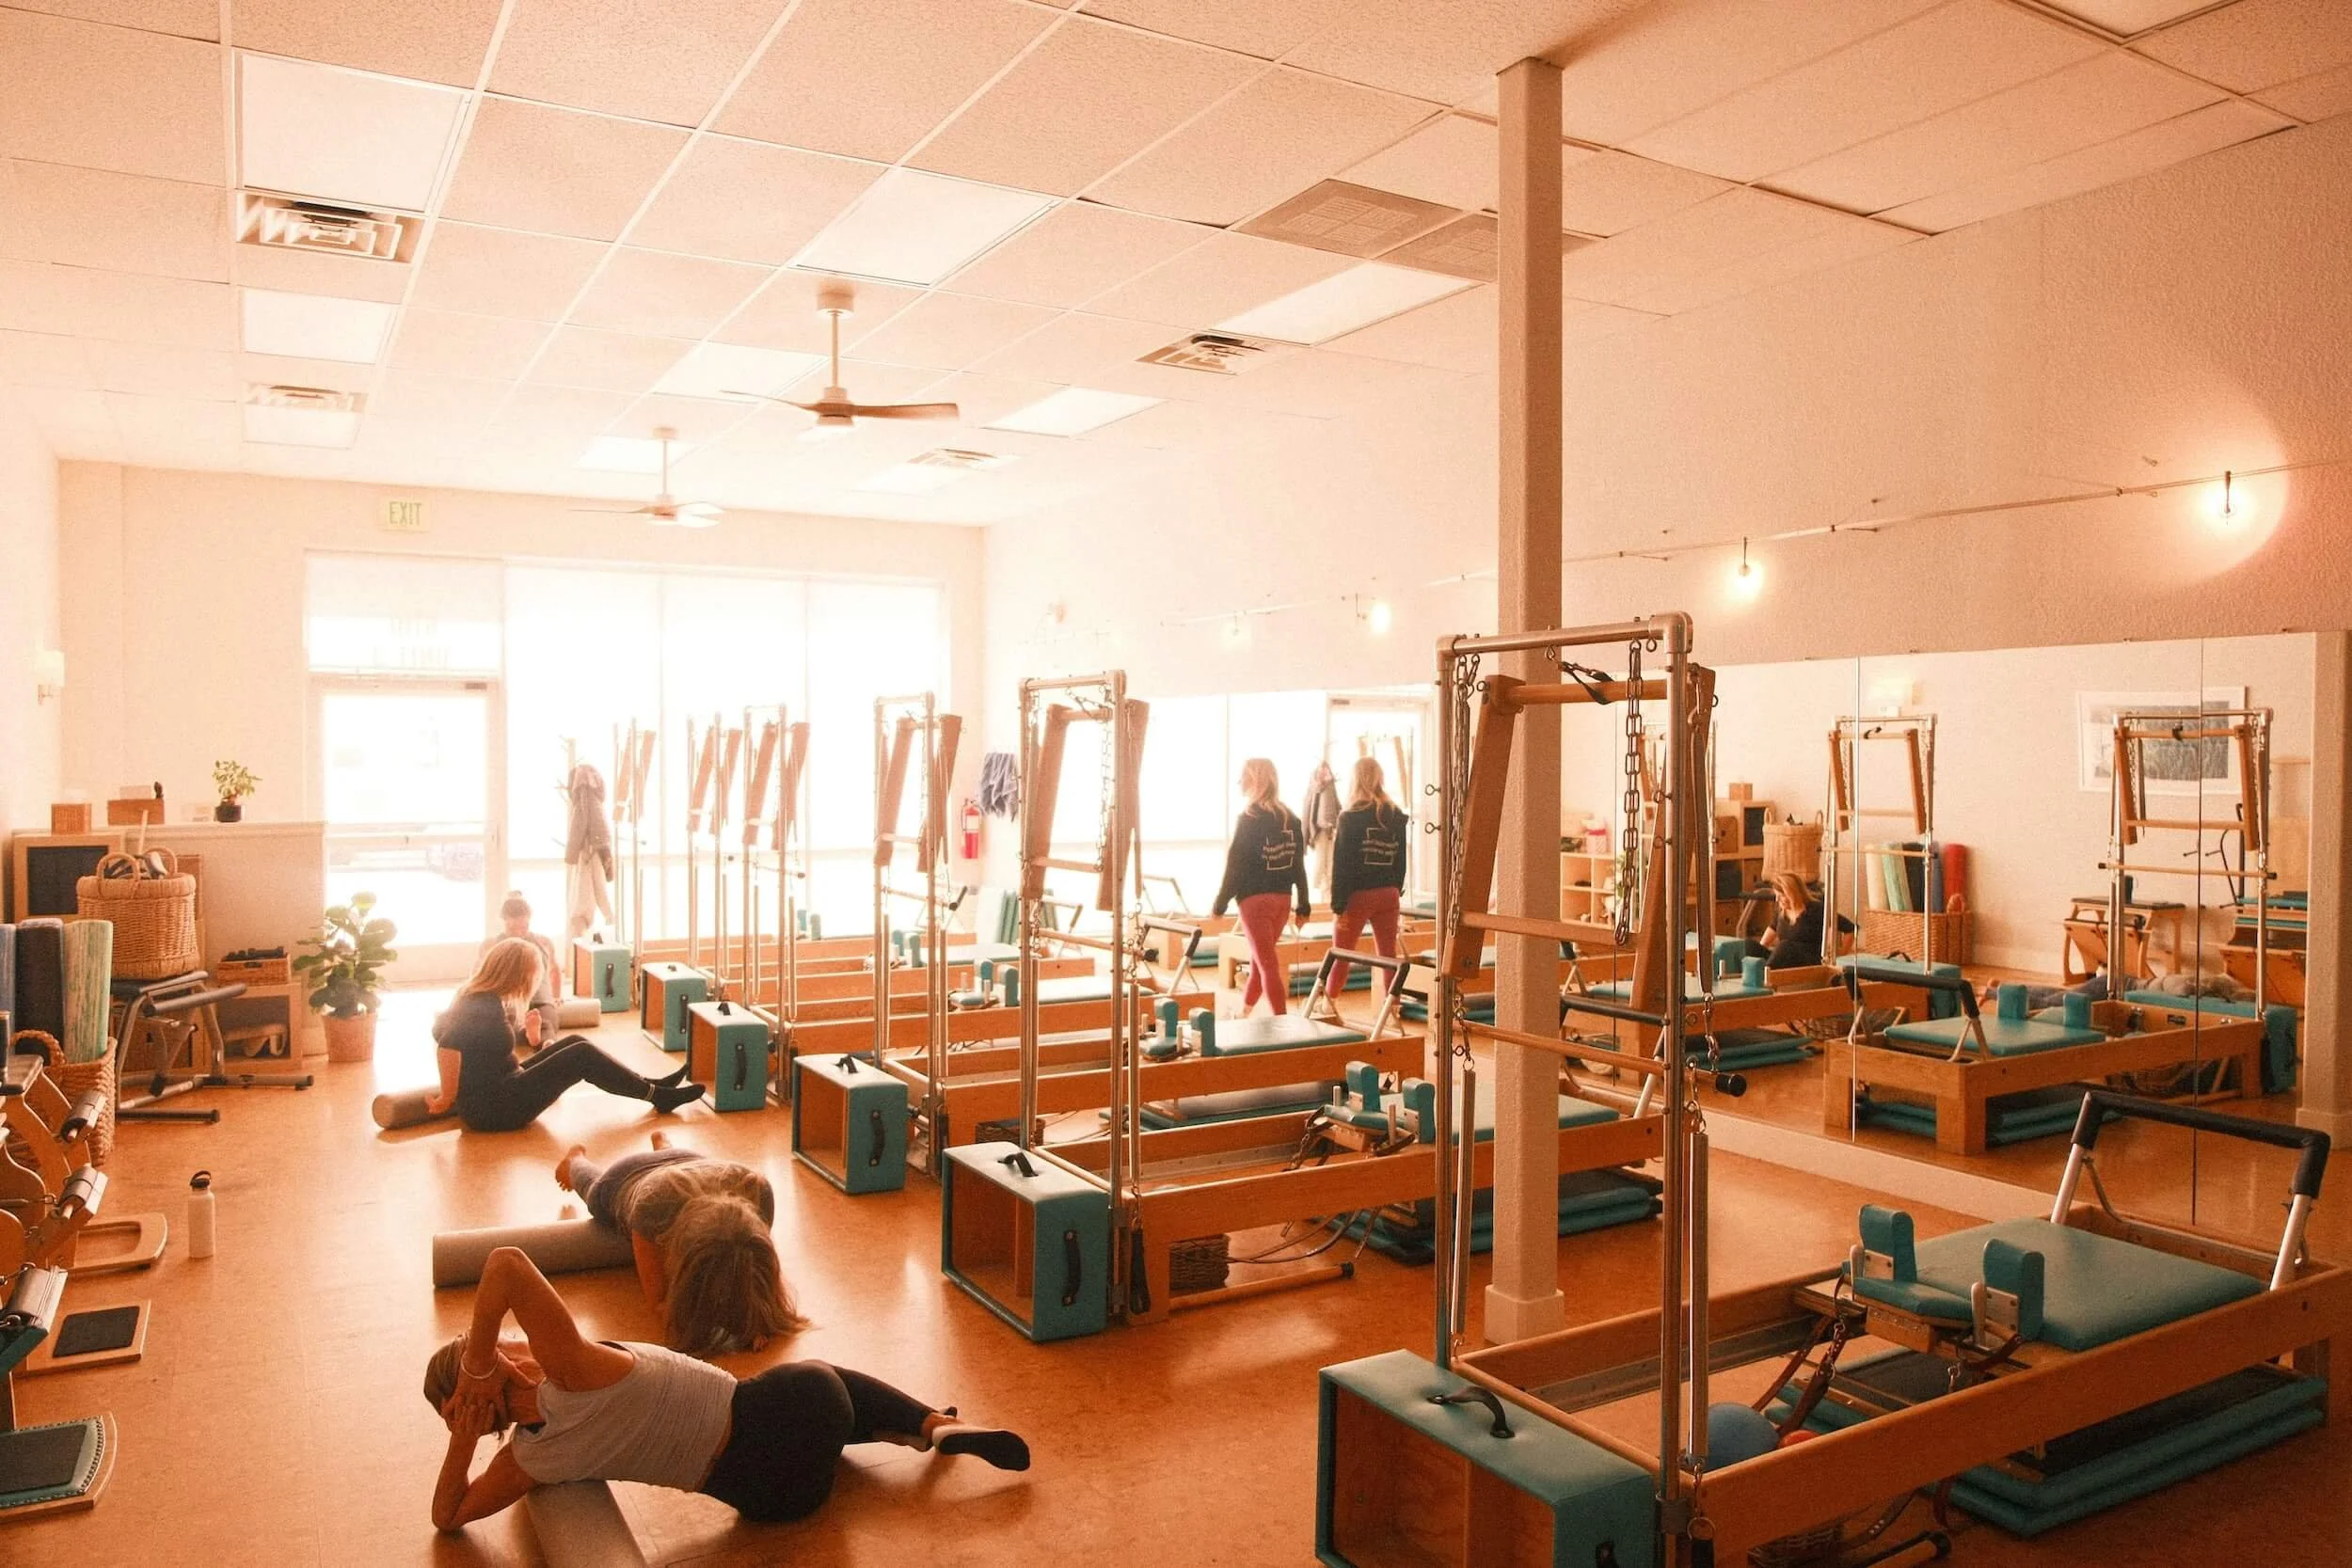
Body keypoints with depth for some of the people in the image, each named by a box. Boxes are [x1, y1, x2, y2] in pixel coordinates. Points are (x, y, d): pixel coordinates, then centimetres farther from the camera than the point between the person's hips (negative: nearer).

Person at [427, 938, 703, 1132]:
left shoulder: (477, 999, 7)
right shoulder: (486, 1008, -21)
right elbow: (449, 1044, -34)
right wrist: (448, 1098, -25)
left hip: (498, 1089, 10)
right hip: (494, 1108, -10)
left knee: (575, 1043, 8)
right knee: (582, 1056, -12)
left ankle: (648, 1085, 9)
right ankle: (658, 1096, -3)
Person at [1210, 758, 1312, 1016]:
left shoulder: (1249, 819, -12)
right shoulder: (1290, 819, 6)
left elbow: (1235, 866, -12)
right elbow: (1299, 866, 7)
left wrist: (1219, 904, -6)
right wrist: (1304, 905, 12)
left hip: (1255, 898, -6)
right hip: (1283, 898, 6)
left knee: (1267, 963, -2)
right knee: (1260, 957, 19)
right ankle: (1243, 1013, 33)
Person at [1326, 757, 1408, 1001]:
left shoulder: (1351, 817, -10)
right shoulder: (1396, 816, 5)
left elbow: (1342, 864, -11)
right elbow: (1401, 860, 10)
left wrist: (1338, 904, -9)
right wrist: (1396, 890, 16)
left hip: (1358, 894, -4)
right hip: (1388, 894, 4)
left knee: (1340, 955, 7)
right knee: (1389, 956, 7)